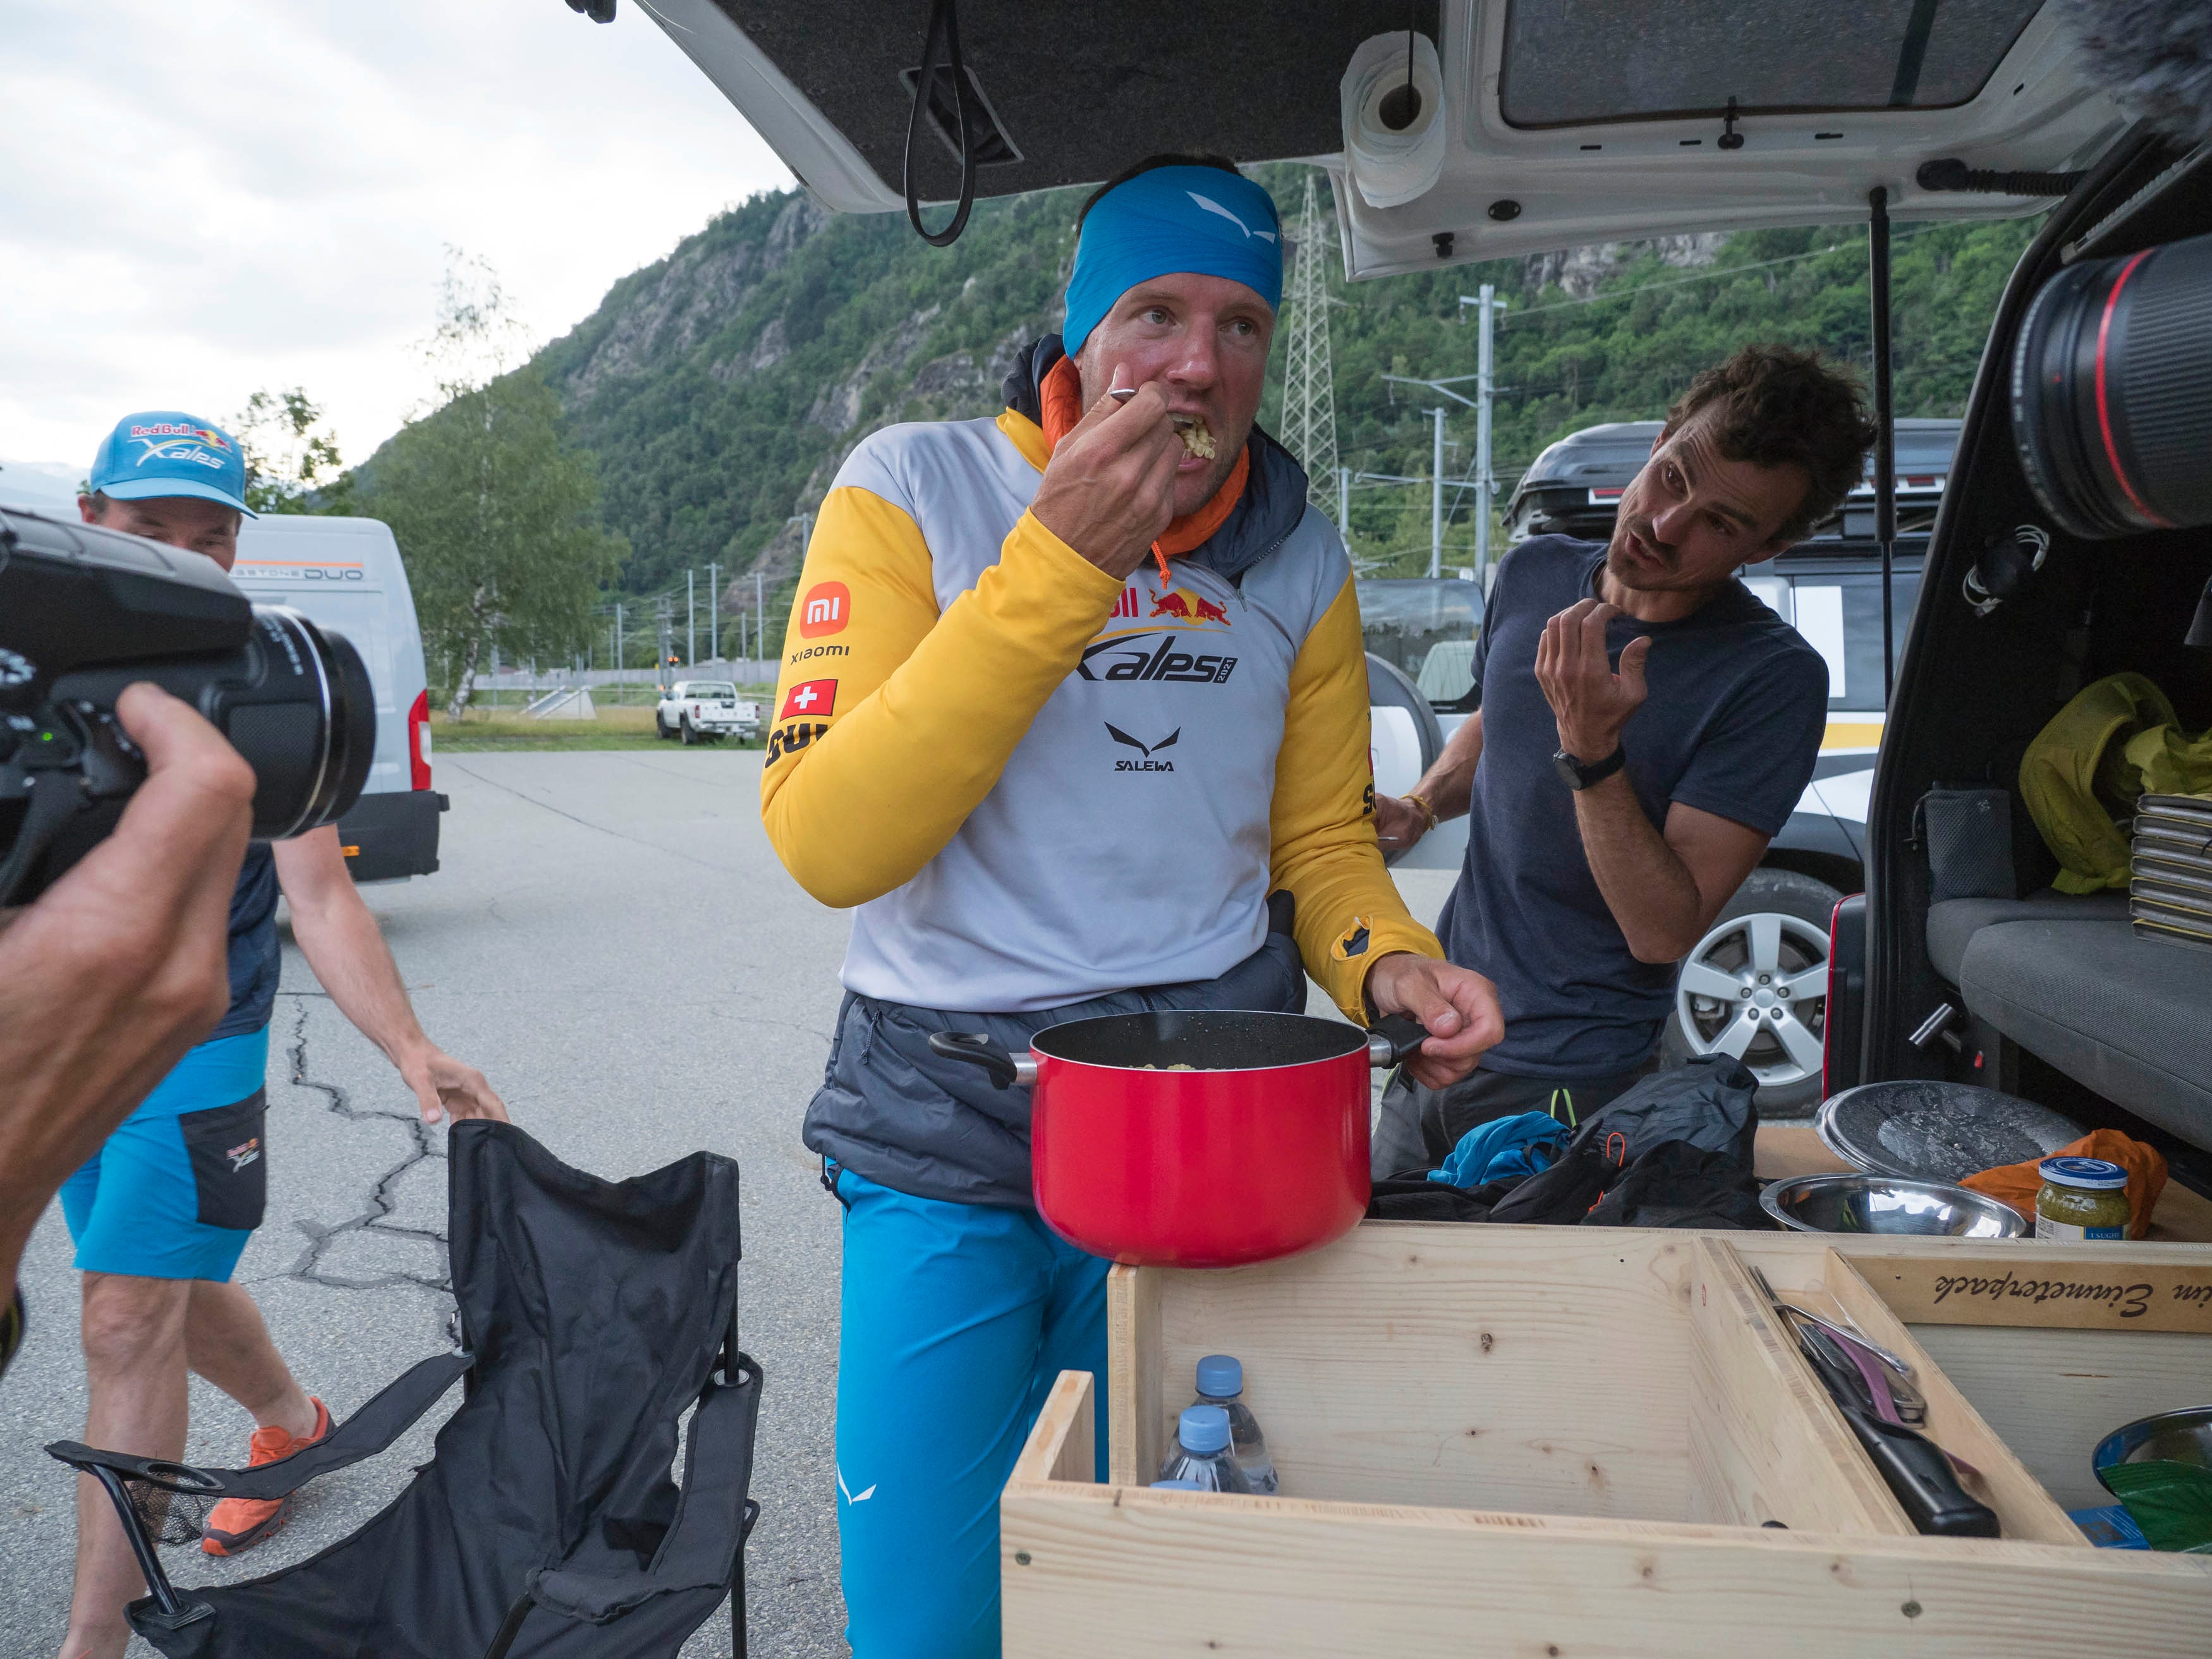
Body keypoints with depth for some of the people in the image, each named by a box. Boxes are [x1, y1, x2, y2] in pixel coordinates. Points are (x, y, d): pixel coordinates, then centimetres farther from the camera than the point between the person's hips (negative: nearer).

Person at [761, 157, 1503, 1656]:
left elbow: (1321, 843, 11)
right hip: (951, 1142, -2)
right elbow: (827, 845, -19)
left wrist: (1389, 965, -11)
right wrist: (1057, 566, -23)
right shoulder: (915, 490, -8)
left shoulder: (1299, 557, 3)